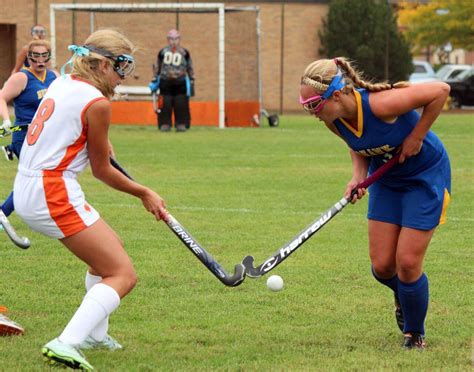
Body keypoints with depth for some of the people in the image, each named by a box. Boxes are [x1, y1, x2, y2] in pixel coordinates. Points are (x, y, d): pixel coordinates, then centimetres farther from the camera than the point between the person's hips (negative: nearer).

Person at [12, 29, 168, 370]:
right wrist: (144, 194, 10)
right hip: (53, 194, -10)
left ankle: (94, 334, 34)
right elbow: (101, 170, -3)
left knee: (112, 249, 28)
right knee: (123, 275, -9)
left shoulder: (62, 83, 11)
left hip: (26, 188, 10)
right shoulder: (96, 102, -13)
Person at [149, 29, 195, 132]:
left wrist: (191, 81, 10)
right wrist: (154, 81, 13)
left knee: (181, 104, -4)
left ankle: (181, 124, 3)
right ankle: (165, 124, 3)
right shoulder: (162, 52, 7)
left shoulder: (184, 53, 7)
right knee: (165, 104, -3)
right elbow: (158, 68, 15)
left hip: (180, 82, 0)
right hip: (165, 81, 0)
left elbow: (190, 68, 14)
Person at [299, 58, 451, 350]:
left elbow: (441, 90, -28)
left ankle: (415, 334, 14)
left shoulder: (379, 105, -36)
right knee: (382, 266, 1)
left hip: (426, 176, -6)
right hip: (387, 180, 6)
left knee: (407, 262, -9)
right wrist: (358, 176, -11)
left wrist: (416, 136, -25)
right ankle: (403, 297, 37)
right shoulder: (335, 121, -15)